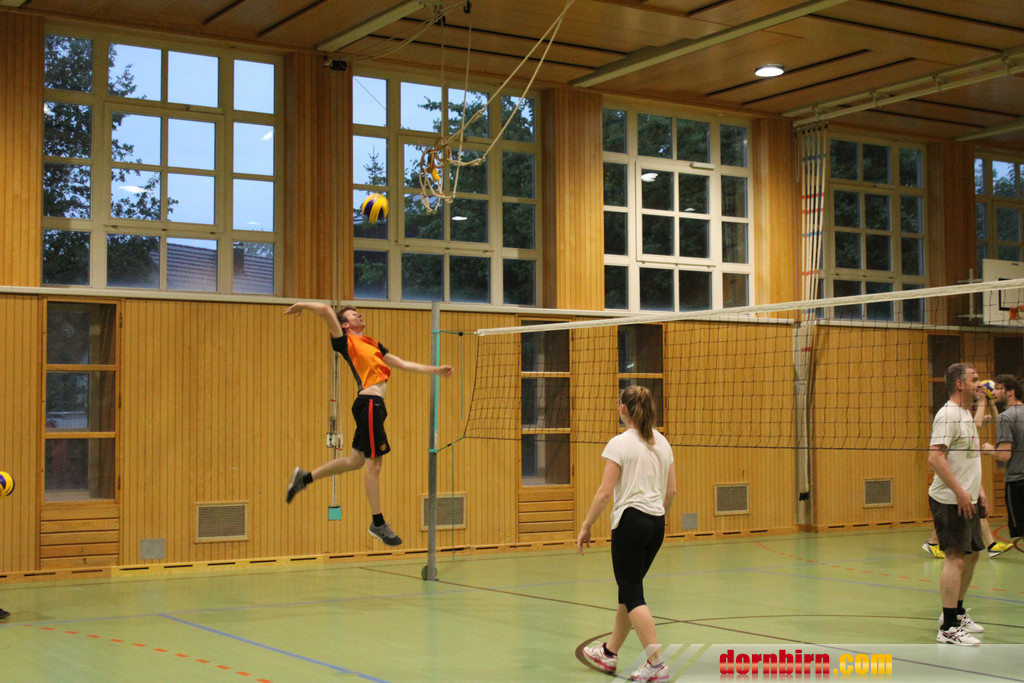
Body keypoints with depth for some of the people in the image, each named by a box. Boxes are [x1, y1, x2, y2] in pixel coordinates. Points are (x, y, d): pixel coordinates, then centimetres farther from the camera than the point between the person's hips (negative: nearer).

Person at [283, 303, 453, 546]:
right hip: (369, 403, -9)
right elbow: (326, 310, -12)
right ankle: (378, 523, 2)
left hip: (374, 405, 9)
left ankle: (304, 477, 29)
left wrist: (435, 370, 22)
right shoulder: (346, 342, -1)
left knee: (355, 460, 16)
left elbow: (403, 364, 25)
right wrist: (302, 305, 2)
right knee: (374, 463, -5)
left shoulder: (373, 344, 23)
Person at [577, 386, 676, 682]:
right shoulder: (662, 443, 9)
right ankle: (609, 653, 31)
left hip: (630, 521, -7)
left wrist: (586, 526, -7)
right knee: (628, 589, 18)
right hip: (657, 524, 7)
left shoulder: (620, 444, -11)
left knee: (632, 594, -2)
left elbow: (605, 491, -14)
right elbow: (671, 490, 12)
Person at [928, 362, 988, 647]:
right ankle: (948, 627, -7)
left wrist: (978, 487, 15)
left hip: (966, 500, 10)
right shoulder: (948, 414, -15)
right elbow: (935, 457, -23)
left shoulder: (966, 414, 16)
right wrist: (960, 491, -23)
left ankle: (957, 612, 30)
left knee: (971, 554, 16)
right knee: (956, 558, -10)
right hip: (950, 501, -10)